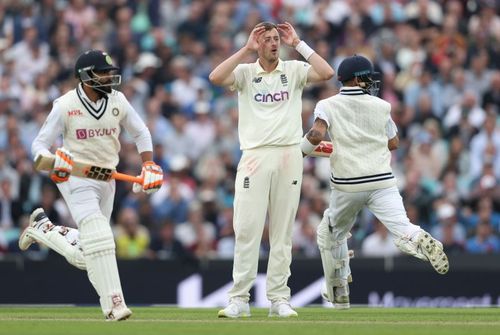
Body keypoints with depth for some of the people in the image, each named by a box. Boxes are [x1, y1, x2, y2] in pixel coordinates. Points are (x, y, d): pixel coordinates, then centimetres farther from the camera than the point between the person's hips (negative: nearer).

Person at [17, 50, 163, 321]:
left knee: (83, 256, 6)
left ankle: (42, 228, 30)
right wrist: (52, 163, -28)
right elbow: (39, 145, -7)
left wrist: (149, 166, 1)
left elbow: (140, 133, 14)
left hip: (106, 180, 5)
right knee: (98, 238, -24)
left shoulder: (117, 101, 1)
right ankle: (113, 305, -23)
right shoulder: (65, 106, -11)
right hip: (76, 177, -5)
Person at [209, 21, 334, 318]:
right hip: (255, 157, -1)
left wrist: (298, 44, -3)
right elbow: (216, 77, -12)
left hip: (289, 155, 1)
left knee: (283, 231, 3)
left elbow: (327, 73, -8)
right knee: (247, 229, -6)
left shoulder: (294, 70, 9)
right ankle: (239, 299, -4)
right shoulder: (246, 72, 7)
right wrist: (247, 49, -9)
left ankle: (279, 298, 7)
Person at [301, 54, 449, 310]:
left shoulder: (328, 106, 2)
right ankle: (422, 242, -48)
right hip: (382, 182, 0)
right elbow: (393, 143, 16)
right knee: (403, 231, -13)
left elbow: (317, 135, -15)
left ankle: (338, 291, 29)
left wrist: (299, 151, 1)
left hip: (346, 185, 0)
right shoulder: (381, 106, 8)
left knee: (330, 233, 24)